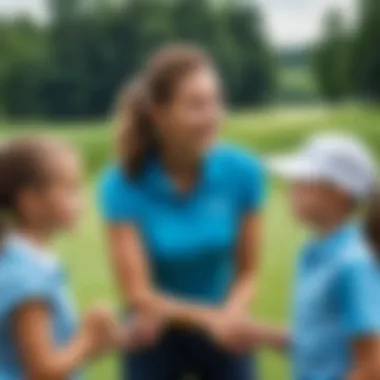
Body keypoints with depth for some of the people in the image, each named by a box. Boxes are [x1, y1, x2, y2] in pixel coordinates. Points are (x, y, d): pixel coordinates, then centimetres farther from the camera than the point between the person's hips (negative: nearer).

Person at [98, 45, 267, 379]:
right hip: (156, 338, -2)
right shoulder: (125, 184, -22)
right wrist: (208, 316, -35)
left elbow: (248, 271, -7)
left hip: (223, 337, 2)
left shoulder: (241, 172, -16)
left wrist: (231, 314, -27)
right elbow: (138, 293, -22)